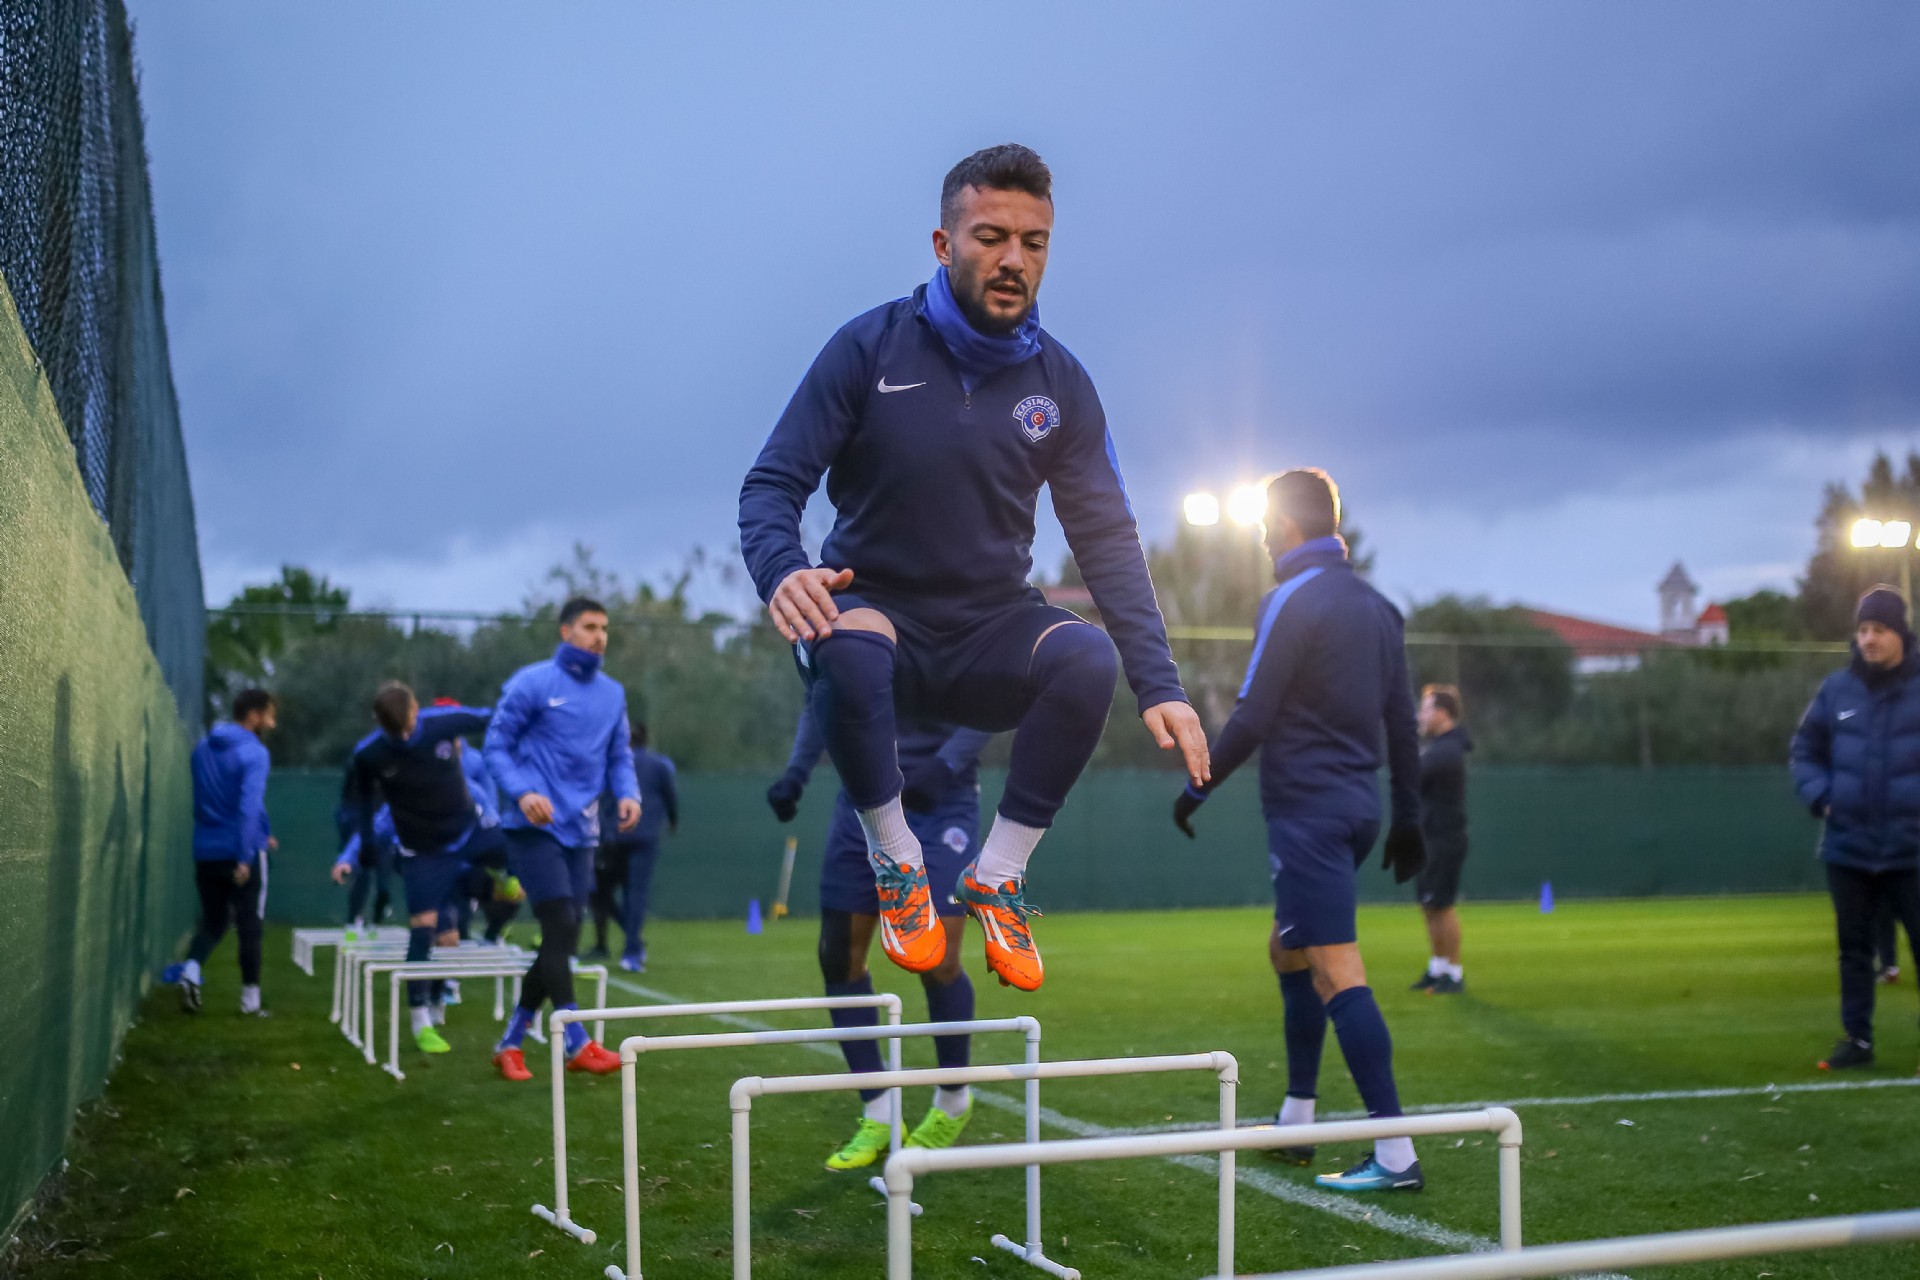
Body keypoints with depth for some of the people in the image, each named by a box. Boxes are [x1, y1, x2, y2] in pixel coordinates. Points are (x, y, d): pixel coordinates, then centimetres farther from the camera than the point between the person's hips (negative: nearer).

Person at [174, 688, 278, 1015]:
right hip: (241, 852, -6)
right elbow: (249, 805, -23)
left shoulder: (202, 749, 10)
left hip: (205, 851, 6)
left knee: (212, 921, 16)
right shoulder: (254, 753, -13)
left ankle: (190, 970, -10)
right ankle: (250, 999, 9)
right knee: (248, 924, 5)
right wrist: (245, 858, -25)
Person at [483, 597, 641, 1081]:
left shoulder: (613, 693, 12)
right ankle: (577, 1044, -10)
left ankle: (511, 1041, 19)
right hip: (536, 827, -6)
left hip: (581, 833, 6)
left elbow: (620, 755, 18)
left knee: (562, 939, 7)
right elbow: (497, 745, -3)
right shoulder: (532, 683, -4)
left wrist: (628, 794, -2)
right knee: (560, 928, -14)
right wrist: (522, 792, -19)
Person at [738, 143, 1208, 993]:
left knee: (1088, 657, -30)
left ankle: (999, 878, -10)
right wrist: (781, 570, -33)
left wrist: (1158, 685, -10)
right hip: (876, 609, -2)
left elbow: (1107, 538, 1)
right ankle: (898, 865, -13)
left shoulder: (1060, 383, 1)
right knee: (846, 648, -38)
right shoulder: (870, 348, -7)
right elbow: (772, 484, -9)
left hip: (991, 634, 2)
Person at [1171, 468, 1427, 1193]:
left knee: (1338, 973, -11)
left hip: (1306, 809, -9)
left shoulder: (1292, 602, -11)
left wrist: (1197, 789, -3)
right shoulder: (1376, 605, 13)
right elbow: (1402, 723, 14)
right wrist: (1408, 818, 19)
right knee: (1288, 951, 21)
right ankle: (1295, 1120, 25)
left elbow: (1252, 718, -14)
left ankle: (1395, 1156, -15)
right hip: (1358, 807, 9)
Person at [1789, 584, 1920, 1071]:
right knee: (1854, 948, 11)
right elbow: (1804, 750, 12)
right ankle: (1856, 1037, 20)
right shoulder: (1836, 690, 2)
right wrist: (1820, 797, -3)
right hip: (1847, 847, 3)